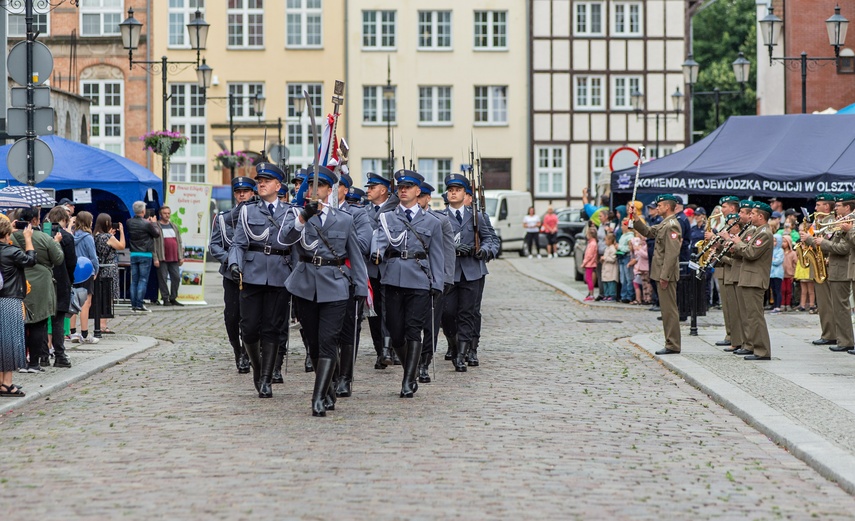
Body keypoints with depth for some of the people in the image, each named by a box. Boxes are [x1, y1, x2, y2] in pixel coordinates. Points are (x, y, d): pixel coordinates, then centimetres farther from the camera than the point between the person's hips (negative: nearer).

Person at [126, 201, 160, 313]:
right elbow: (157, 233, -2)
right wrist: (154, 223, 13)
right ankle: (139, 305, -6)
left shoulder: (129, 223, 0)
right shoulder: (147, 224, -15)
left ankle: (133, 305, 10)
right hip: (145, 255, -5)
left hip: (133, 254, 5)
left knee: (134, 280, 9)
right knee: (143, 280, -3)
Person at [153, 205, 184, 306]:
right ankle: (165, 299, 2)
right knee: (163, 278, -4)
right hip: (162, 258, -5)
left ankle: (173, 298, 12)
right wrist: (155, 258, -13)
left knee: (176, 277, 3)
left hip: (174, 258, 6)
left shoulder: (174, 227, 18)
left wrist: (181, 256, 12)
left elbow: (179, 242, 19)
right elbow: (153, 243, -7)